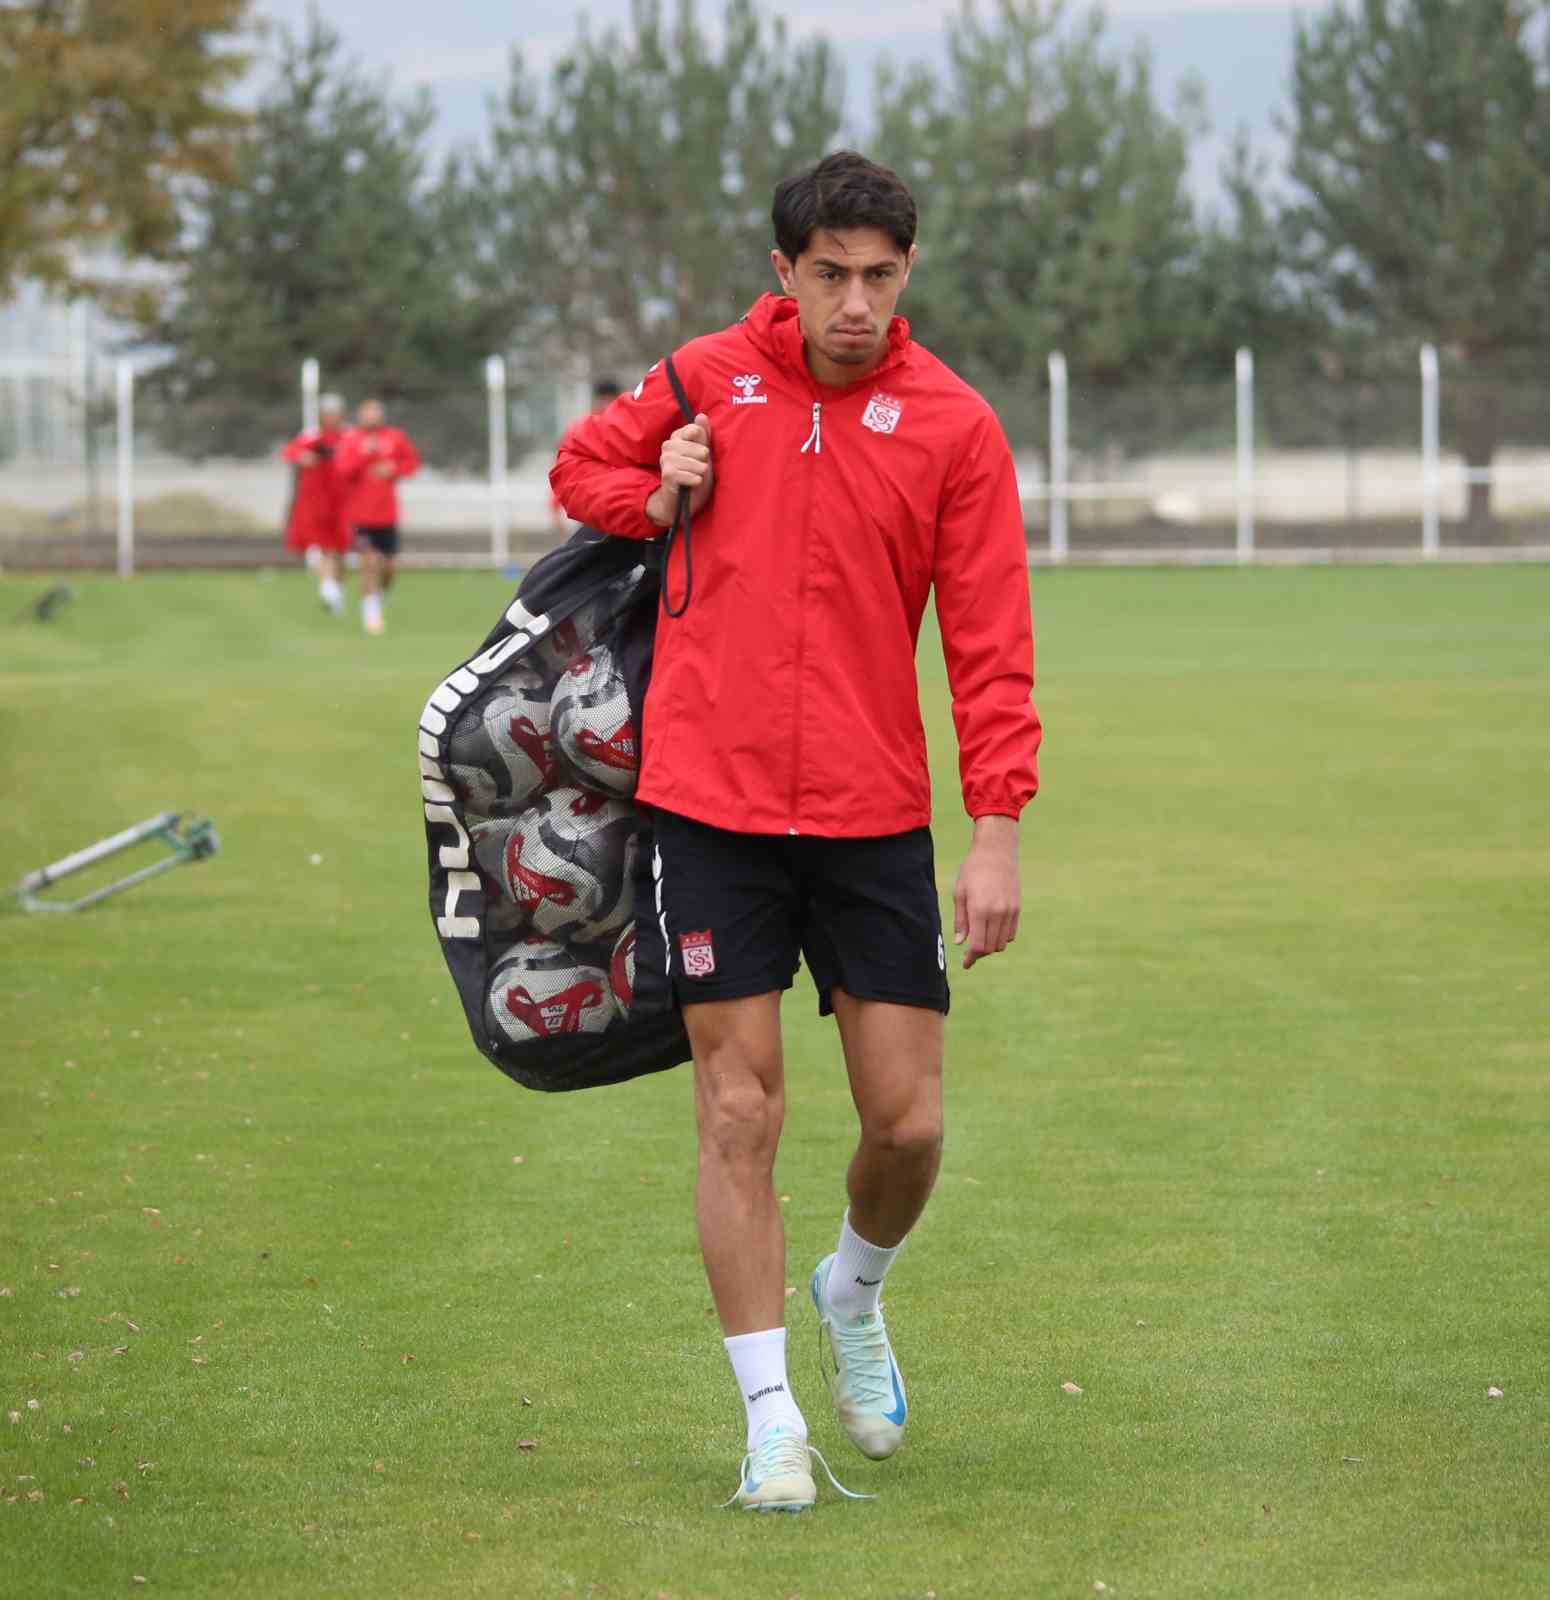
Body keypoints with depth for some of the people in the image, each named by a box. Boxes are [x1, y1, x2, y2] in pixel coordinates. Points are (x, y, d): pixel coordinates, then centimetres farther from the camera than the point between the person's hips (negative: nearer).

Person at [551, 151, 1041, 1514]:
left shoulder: (955, 426, -2)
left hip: (875, 816, 0)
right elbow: (581, 463, 21)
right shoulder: (710, 379, 3)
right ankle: (773, 1422, 7)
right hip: (712, 804, 0)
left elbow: (991, 645, -3)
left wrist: (999, 832, -9)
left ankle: (853, 1296, 33)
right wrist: (656, 497, -2)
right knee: (741, 1114, -1)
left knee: (908, 1121, 0)